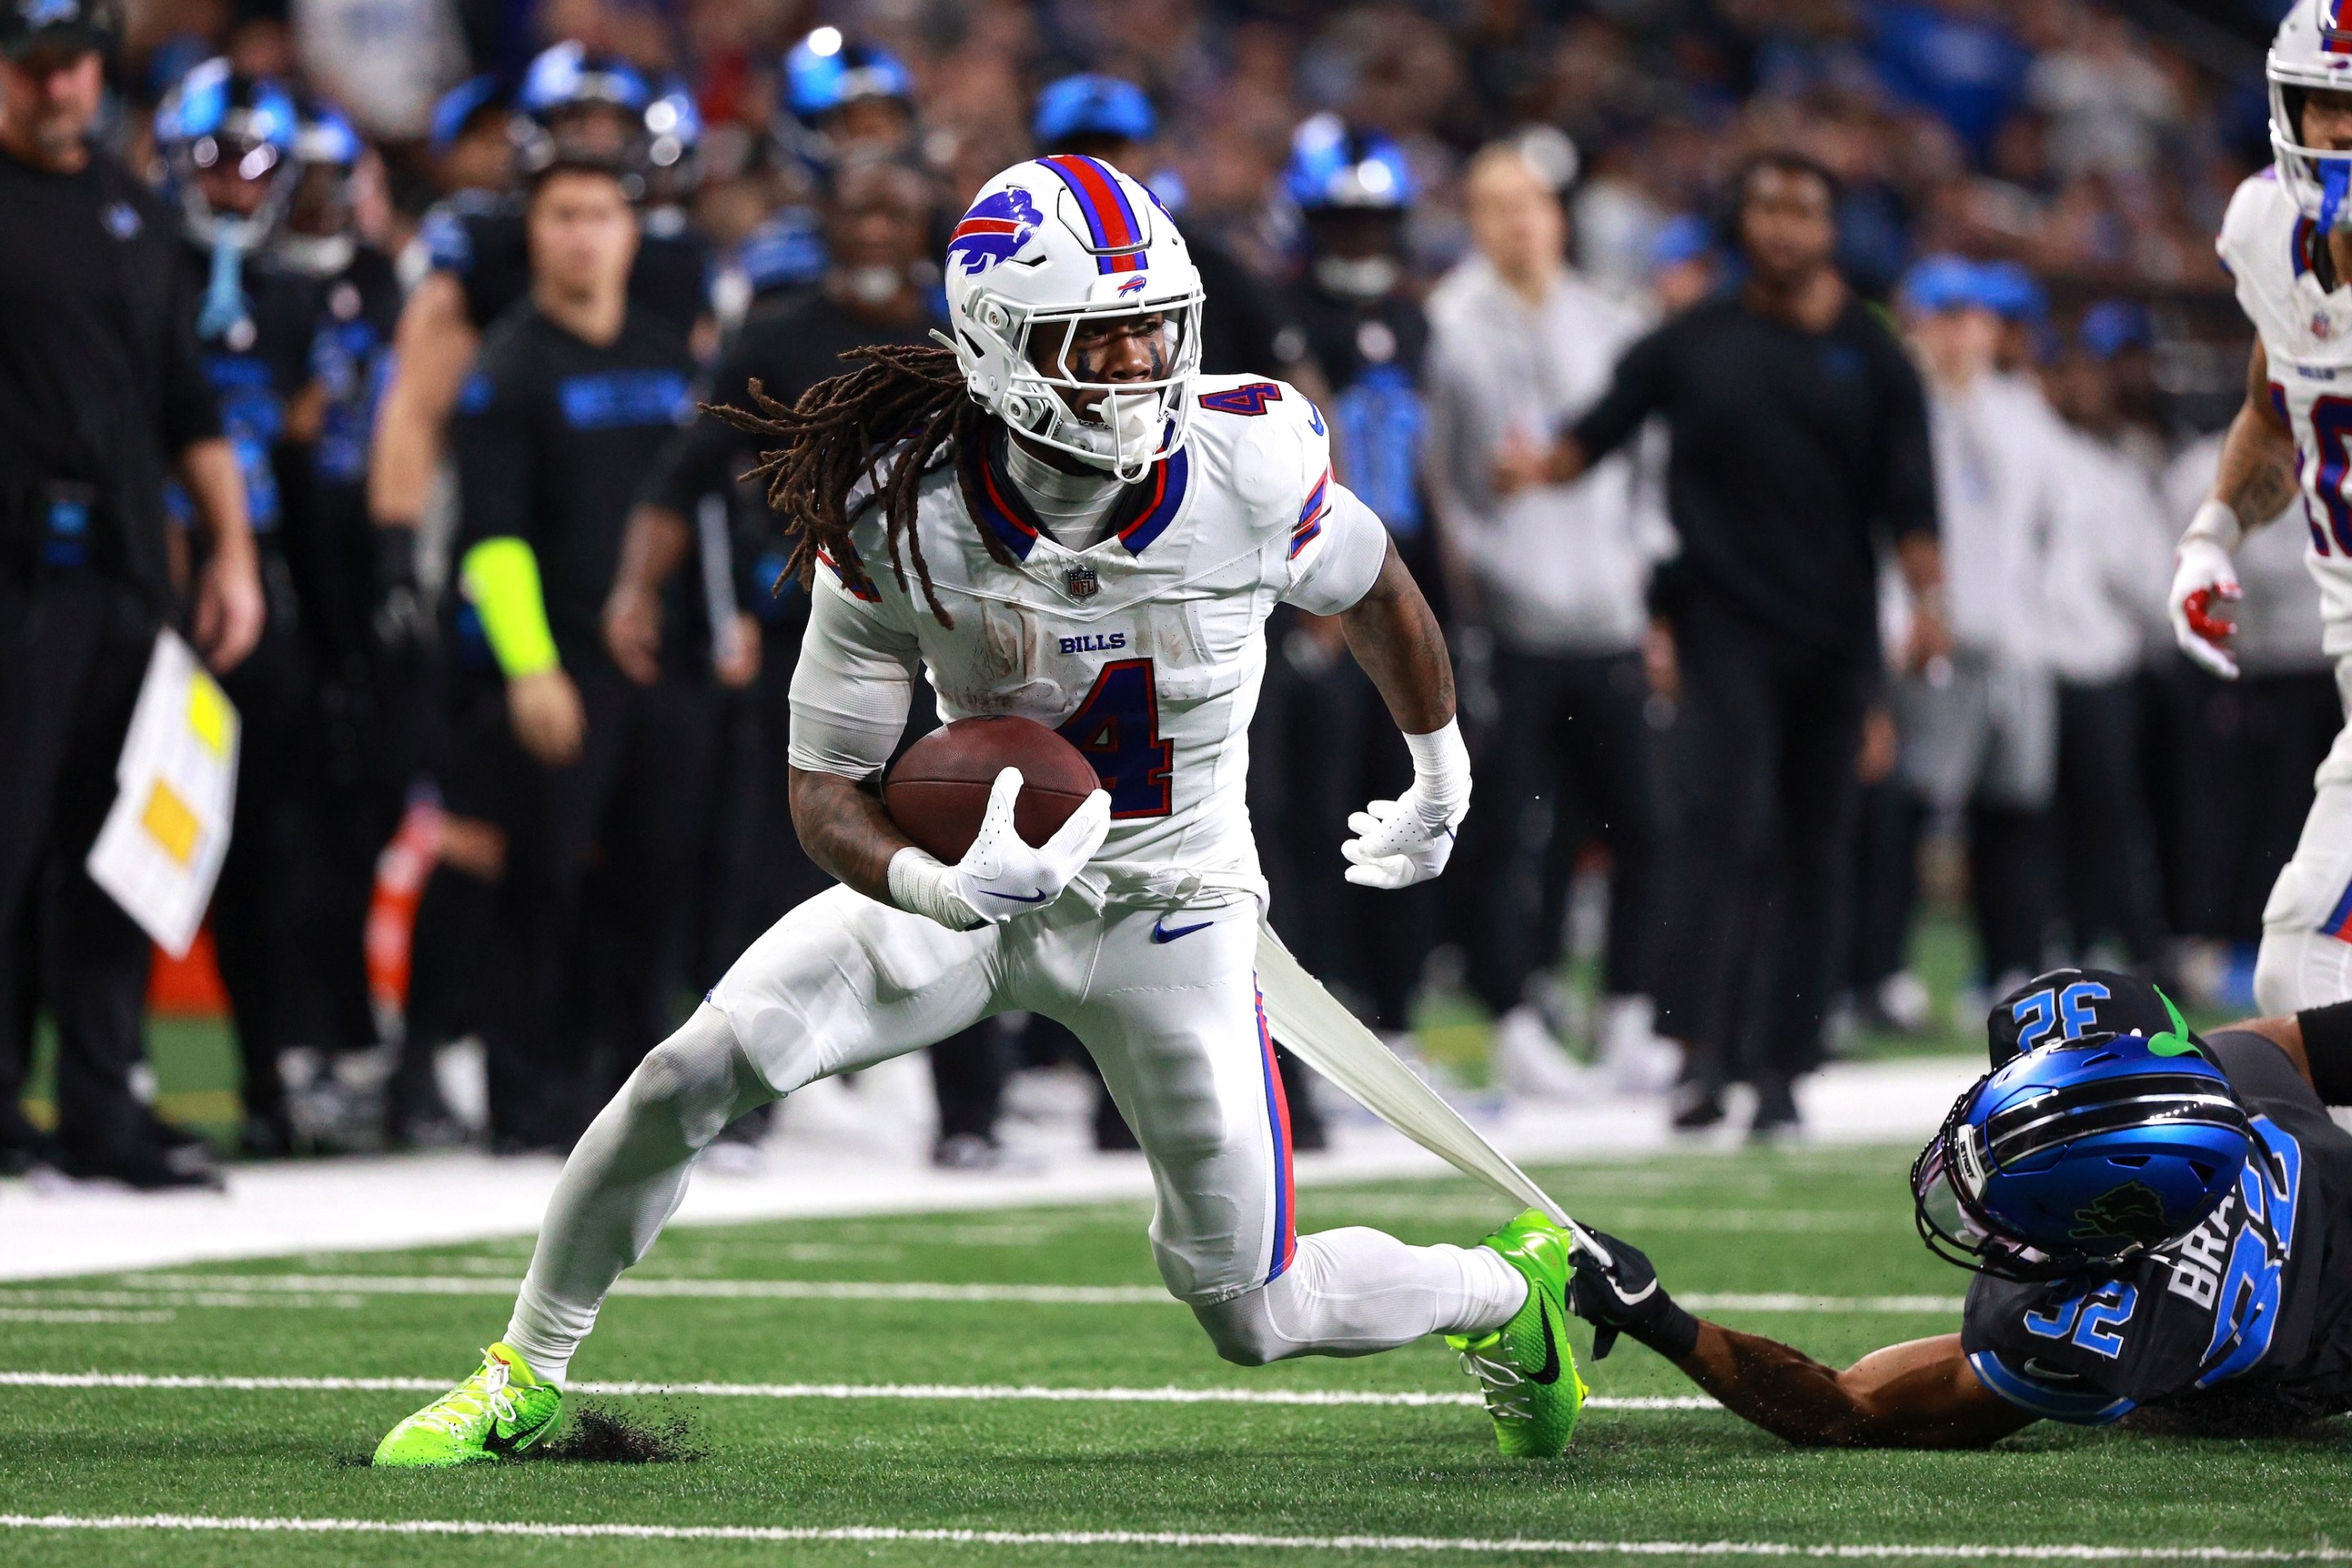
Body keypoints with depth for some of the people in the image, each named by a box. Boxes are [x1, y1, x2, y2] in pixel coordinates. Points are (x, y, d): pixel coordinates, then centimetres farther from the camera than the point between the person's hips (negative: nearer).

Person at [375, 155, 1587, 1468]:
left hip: (1171, 910, -1)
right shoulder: (901, 517, -22)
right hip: (977, 877, 1)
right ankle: (527, 1378, 5)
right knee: (695, 1071, -17)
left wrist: (1441, 782, 18)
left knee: (1256, 1317, 0)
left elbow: (1376, 591, 2)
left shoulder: (1249, 465, -22)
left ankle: (1513, 1286, 33)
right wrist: (937, 888, -38)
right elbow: (826, 791, -15)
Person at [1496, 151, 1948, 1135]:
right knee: (1726, 821, -18)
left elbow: (1907, 497, 4)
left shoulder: (1872, 359, 9)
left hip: (1835, 634, 2)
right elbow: (1601, 433, 7)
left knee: (1811, 851, 5)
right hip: (1725, 619, -2)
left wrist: (1928, 597, -11)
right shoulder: (1694, 343, 8)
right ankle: (1702, 1052, -25)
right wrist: (1543, 466, -14)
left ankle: (1781, 1068, 12)